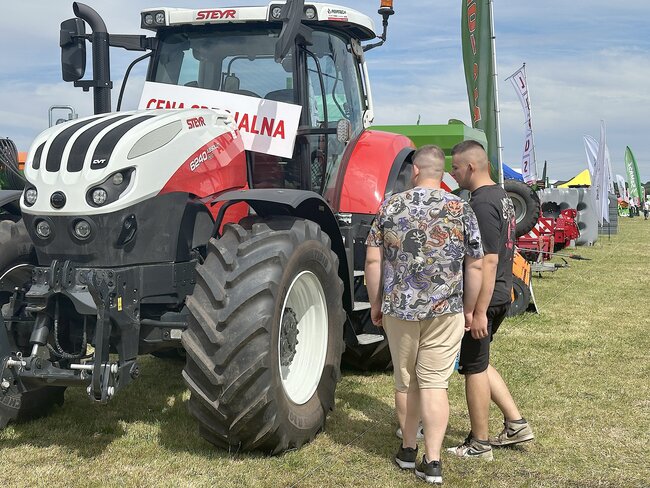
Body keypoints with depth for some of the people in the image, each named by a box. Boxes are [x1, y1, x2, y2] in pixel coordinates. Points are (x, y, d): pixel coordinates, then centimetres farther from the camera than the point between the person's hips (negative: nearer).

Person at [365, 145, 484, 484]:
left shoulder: (390, 207, -1)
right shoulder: (461, 210, -3)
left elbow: (372, 260, 0)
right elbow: (475, 266, -2)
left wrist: (375, 304, 10)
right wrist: (468, 309, 9)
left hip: (399, 307, 1)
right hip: (445, 310, -1)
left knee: (405, 381, 15)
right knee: (434, 383, 2)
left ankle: (408, 449, 27)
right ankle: (432, 461, 1)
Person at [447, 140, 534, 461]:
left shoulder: (481, 204, -20)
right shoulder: (501, 196, 12)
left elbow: (488, 261, -24)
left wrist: (479, 311, -24)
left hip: (481, 299, -10)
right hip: (501, 295, 10)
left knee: (474, 368, 3)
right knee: (479, 363, 21)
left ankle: (479, 445, 15)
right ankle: (515, 424, 24)